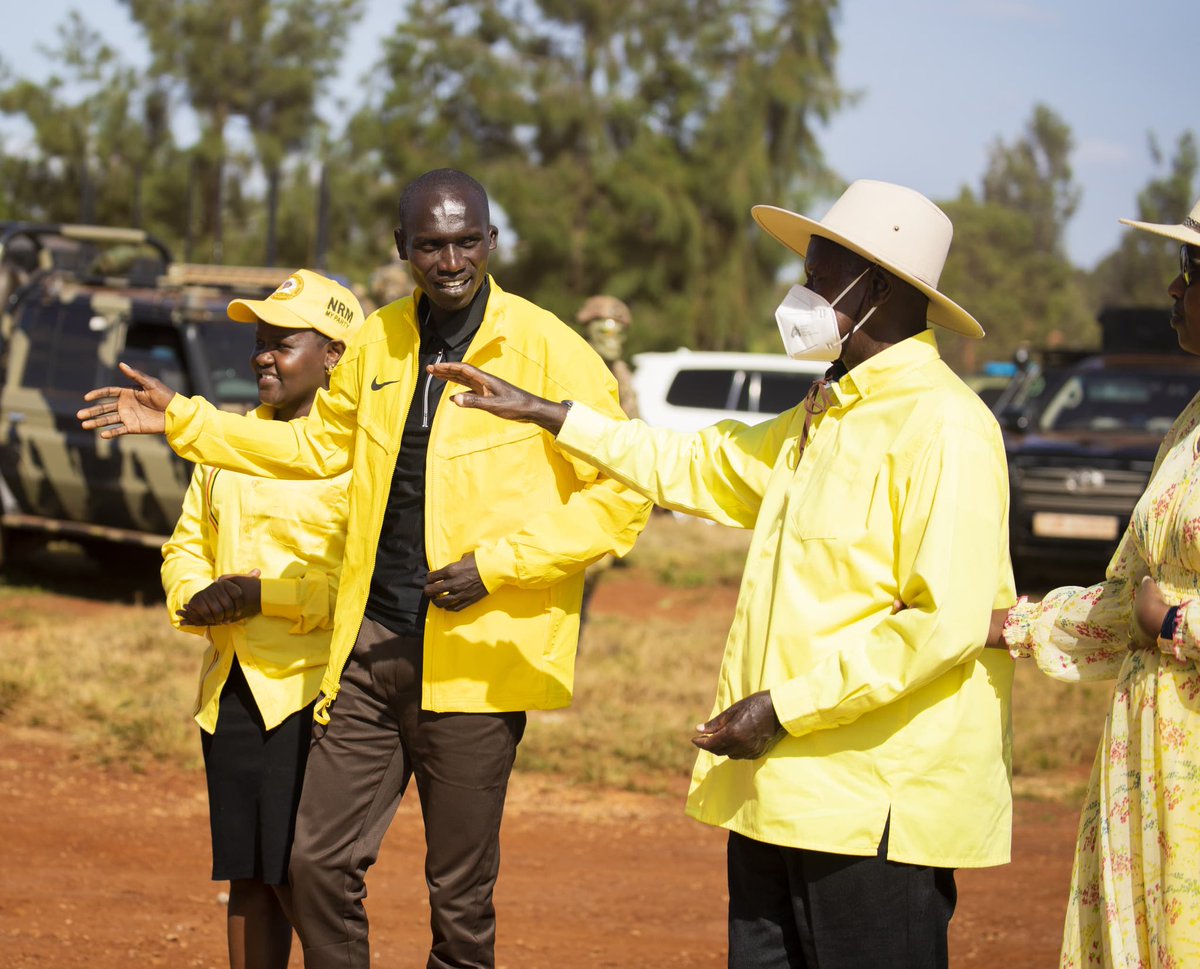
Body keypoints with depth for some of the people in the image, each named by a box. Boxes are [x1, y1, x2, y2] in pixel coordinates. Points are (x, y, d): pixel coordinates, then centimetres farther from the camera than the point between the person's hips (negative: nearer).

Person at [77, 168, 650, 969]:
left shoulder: (549, 350, -9)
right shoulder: (377, 344, 9)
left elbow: (622, 497, -9)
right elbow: (319, 446, 26)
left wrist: (496, 563, -16)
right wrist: (181, 420, 21)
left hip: (474, 656, -5)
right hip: (374, 642, 5)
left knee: (459, 893, 2)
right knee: (319, 860, 3)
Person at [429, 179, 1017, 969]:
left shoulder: (944, 428, -13)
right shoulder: (825, 417, 19)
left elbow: (947, 621, -20)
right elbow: (703, 467, 31)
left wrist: (786, 707, -18)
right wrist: (541, 413, 29)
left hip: (877, 808, -9)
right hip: (780, 791, 9)